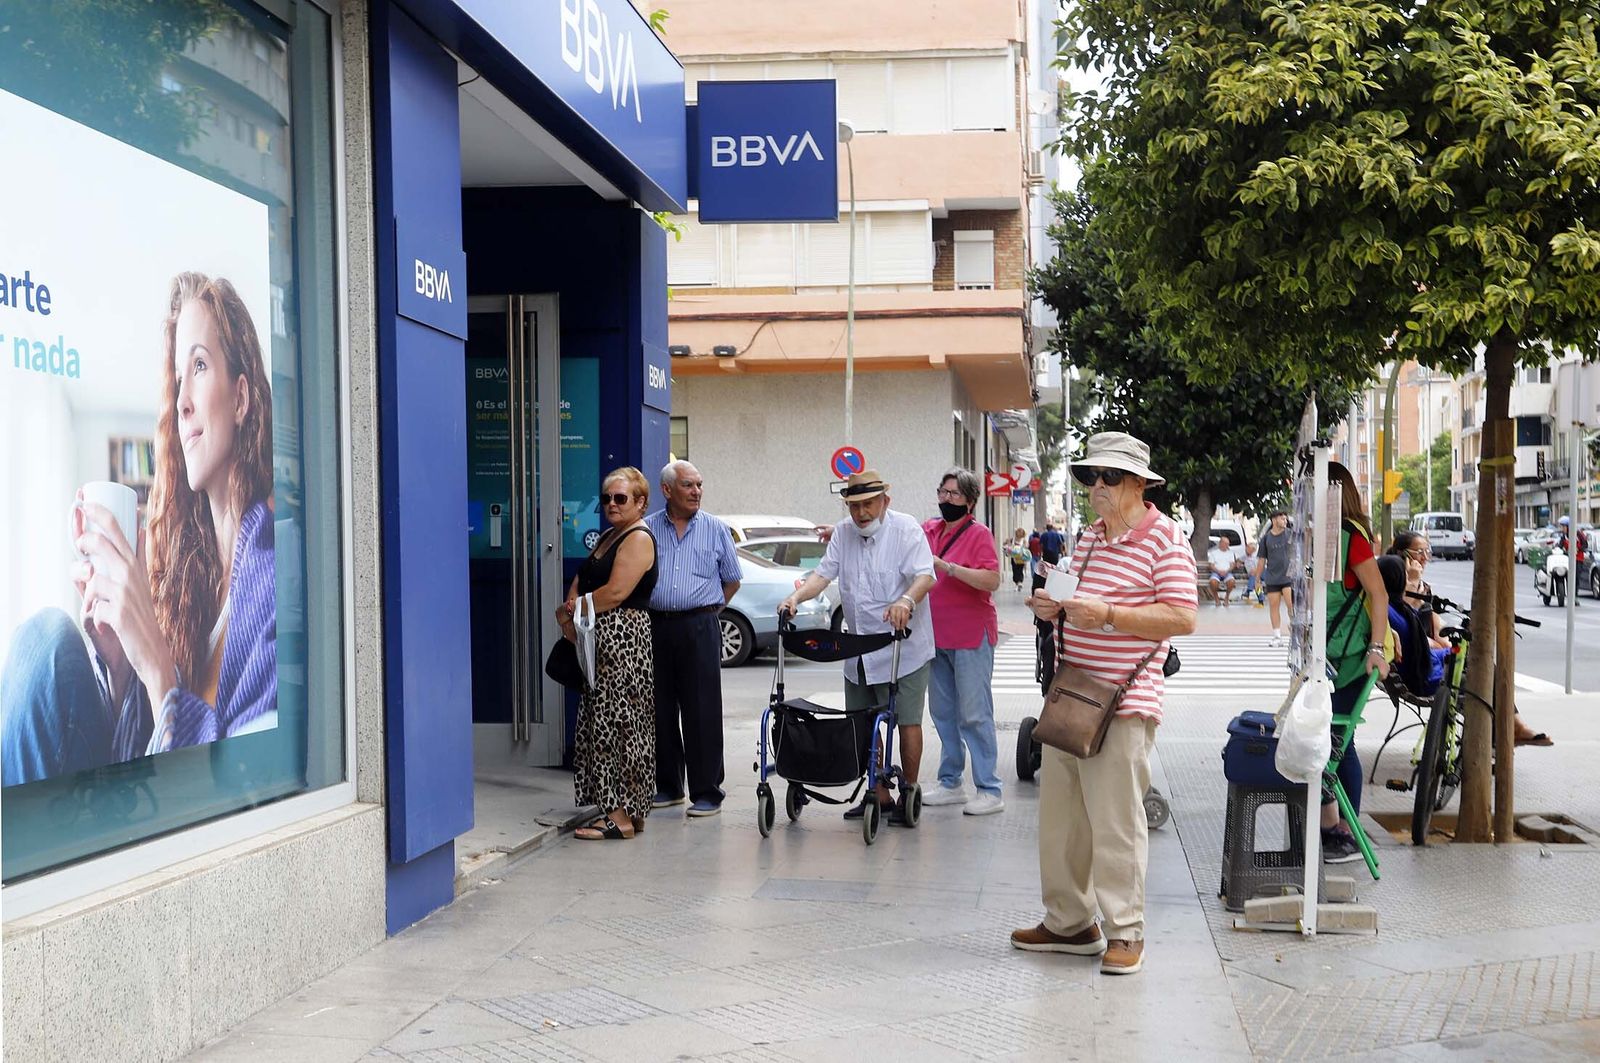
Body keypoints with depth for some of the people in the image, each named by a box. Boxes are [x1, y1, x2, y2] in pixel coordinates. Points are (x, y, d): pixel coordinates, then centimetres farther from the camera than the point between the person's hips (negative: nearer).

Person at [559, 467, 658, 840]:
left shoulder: (639, 539, -9)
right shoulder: (608, 537, 21)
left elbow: (617, 592, -19)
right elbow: (580, 581, 19)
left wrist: (571, 610, -8)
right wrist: (569, 615, -2)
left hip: (624, 638, -10)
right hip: (600, 641, 10)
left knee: (619, 723, -9)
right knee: (603, 724, 10)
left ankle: (624, 816, -7)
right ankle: (617, 808, 14)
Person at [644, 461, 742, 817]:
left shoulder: (715, 529, 5)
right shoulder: (647, 529, 6)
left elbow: (732, 581, 13)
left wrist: (706, 609, 9)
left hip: (699, 627, -2)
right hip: (656, 626, 2)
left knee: (702, 712, -3)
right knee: (661, 710, 8)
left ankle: (707, 791, 2)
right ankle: (667, 786, 19)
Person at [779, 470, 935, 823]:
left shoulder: (905, 528, -9)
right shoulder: (843, 532, 8)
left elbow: (924, 575, -19)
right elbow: (824, 573, 4)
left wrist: (906, 600, -39)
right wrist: (796, 597, -15)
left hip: (902, 647, -6)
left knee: (907, 721, -1)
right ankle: (880, 795, 22)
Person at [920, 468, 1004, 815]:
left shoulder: (978, 533, -8)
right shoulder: (930, 530, 10)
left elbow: (992, 580, -19)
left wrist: (946, 567, -24)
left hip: (971, 637, -7)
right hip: (936, 637, 7)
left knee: (974, 714, -6)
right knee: (943, 713, 13)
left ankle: (990, 790, -2)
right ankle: (950, 783, 23)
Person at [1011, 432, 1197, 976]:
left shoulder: (1165, 539, -7)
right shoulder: (1089, 537, 17)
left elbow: (1182, 618, -16)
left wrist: (1107, 615, -22)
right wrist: (1055, 608, 6)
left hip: (1122, 705, -8)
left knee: (1115, 820, -5)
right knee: (1059, 816, 12)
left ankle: (1125, 931, 6)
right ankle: (1069, 922, 24)